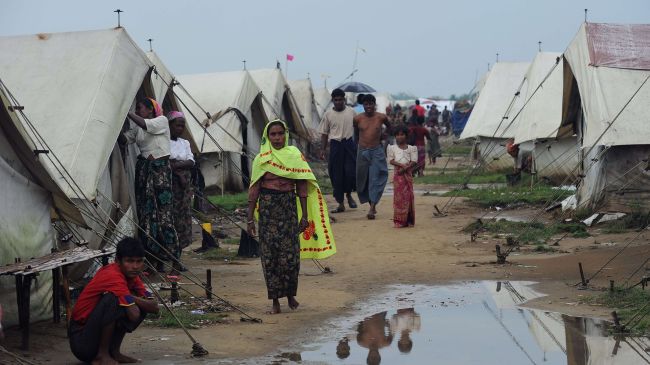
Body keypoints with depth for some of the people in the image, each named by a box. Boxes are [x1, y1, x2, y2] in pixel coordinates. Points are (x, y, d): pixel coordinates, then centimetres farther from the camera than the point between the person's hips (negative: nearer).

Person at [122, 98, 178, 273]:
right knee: (146, 213, 2)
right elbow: (124, 137, 5)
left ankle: (174, 258, -8)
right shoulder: (138, 130, 16)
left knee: (163, 212, -11)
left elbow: (145, 124, -19)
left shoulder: (162, 121, -3)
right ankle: (157, 261, 5)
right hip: (143, 170, 7)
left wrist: (126, 112, -16)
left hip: (160, 168, -7)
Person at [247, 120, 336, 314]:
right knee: (269, 254, -1)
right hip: (267, 207, -1)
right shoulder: (261, 159, 3)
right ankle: (275, 300, 6)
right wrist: (250, 218, 0)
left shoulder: (295, 155, 5)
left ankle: (290, 294, 18)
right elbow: (254, 190, 3)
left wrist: (305, 215, 2)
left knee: (290, 253, -3)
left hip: (289, 207, 1)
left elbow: (302, 187, 6)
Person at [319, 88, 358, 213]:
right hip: (335, 145, 0)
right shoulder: (328, 114, 3)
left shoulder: (351, 112, 3)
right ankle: (340, 204, 10)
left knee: (351, 171, -11)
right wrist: (323, 149, 3)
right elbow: (324, 133, 8)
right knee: (337, 175, 2)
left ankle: (349, 194, 17)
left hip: (349, 143, 0)